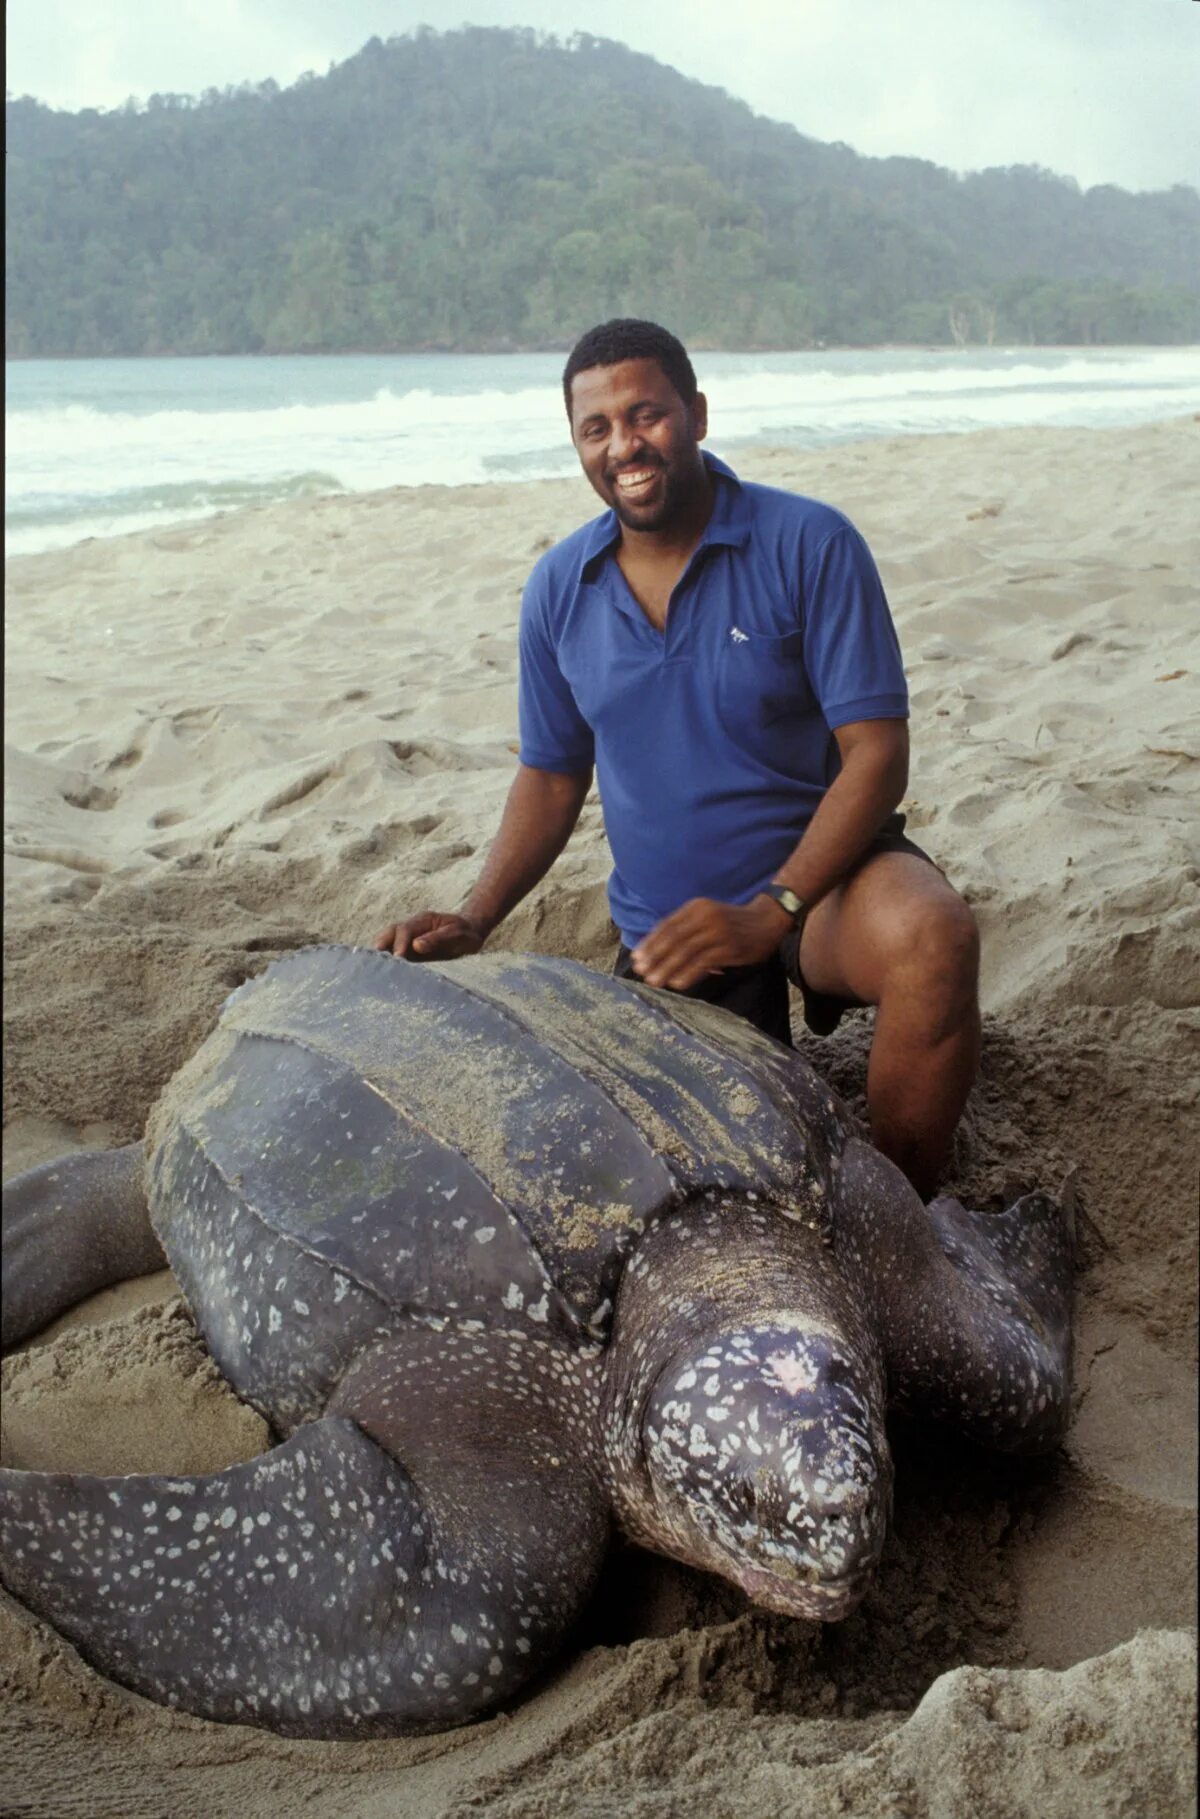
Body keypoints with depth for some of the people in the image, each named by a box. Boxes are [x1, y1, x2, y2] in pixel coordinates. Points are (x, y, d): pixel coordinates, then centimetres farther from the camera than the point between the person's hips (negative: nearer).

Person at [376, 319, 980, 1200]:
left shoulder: (809, 544, -13)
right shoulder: (558, 588, 0)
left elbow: (876, 751, -17)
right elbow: (552, 773, 9)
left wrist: (770, 912, -28)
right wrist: (473, 921, -6)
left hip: (818, 870, -3)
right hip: (669, 932, 4)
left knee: (933, 940, -36)